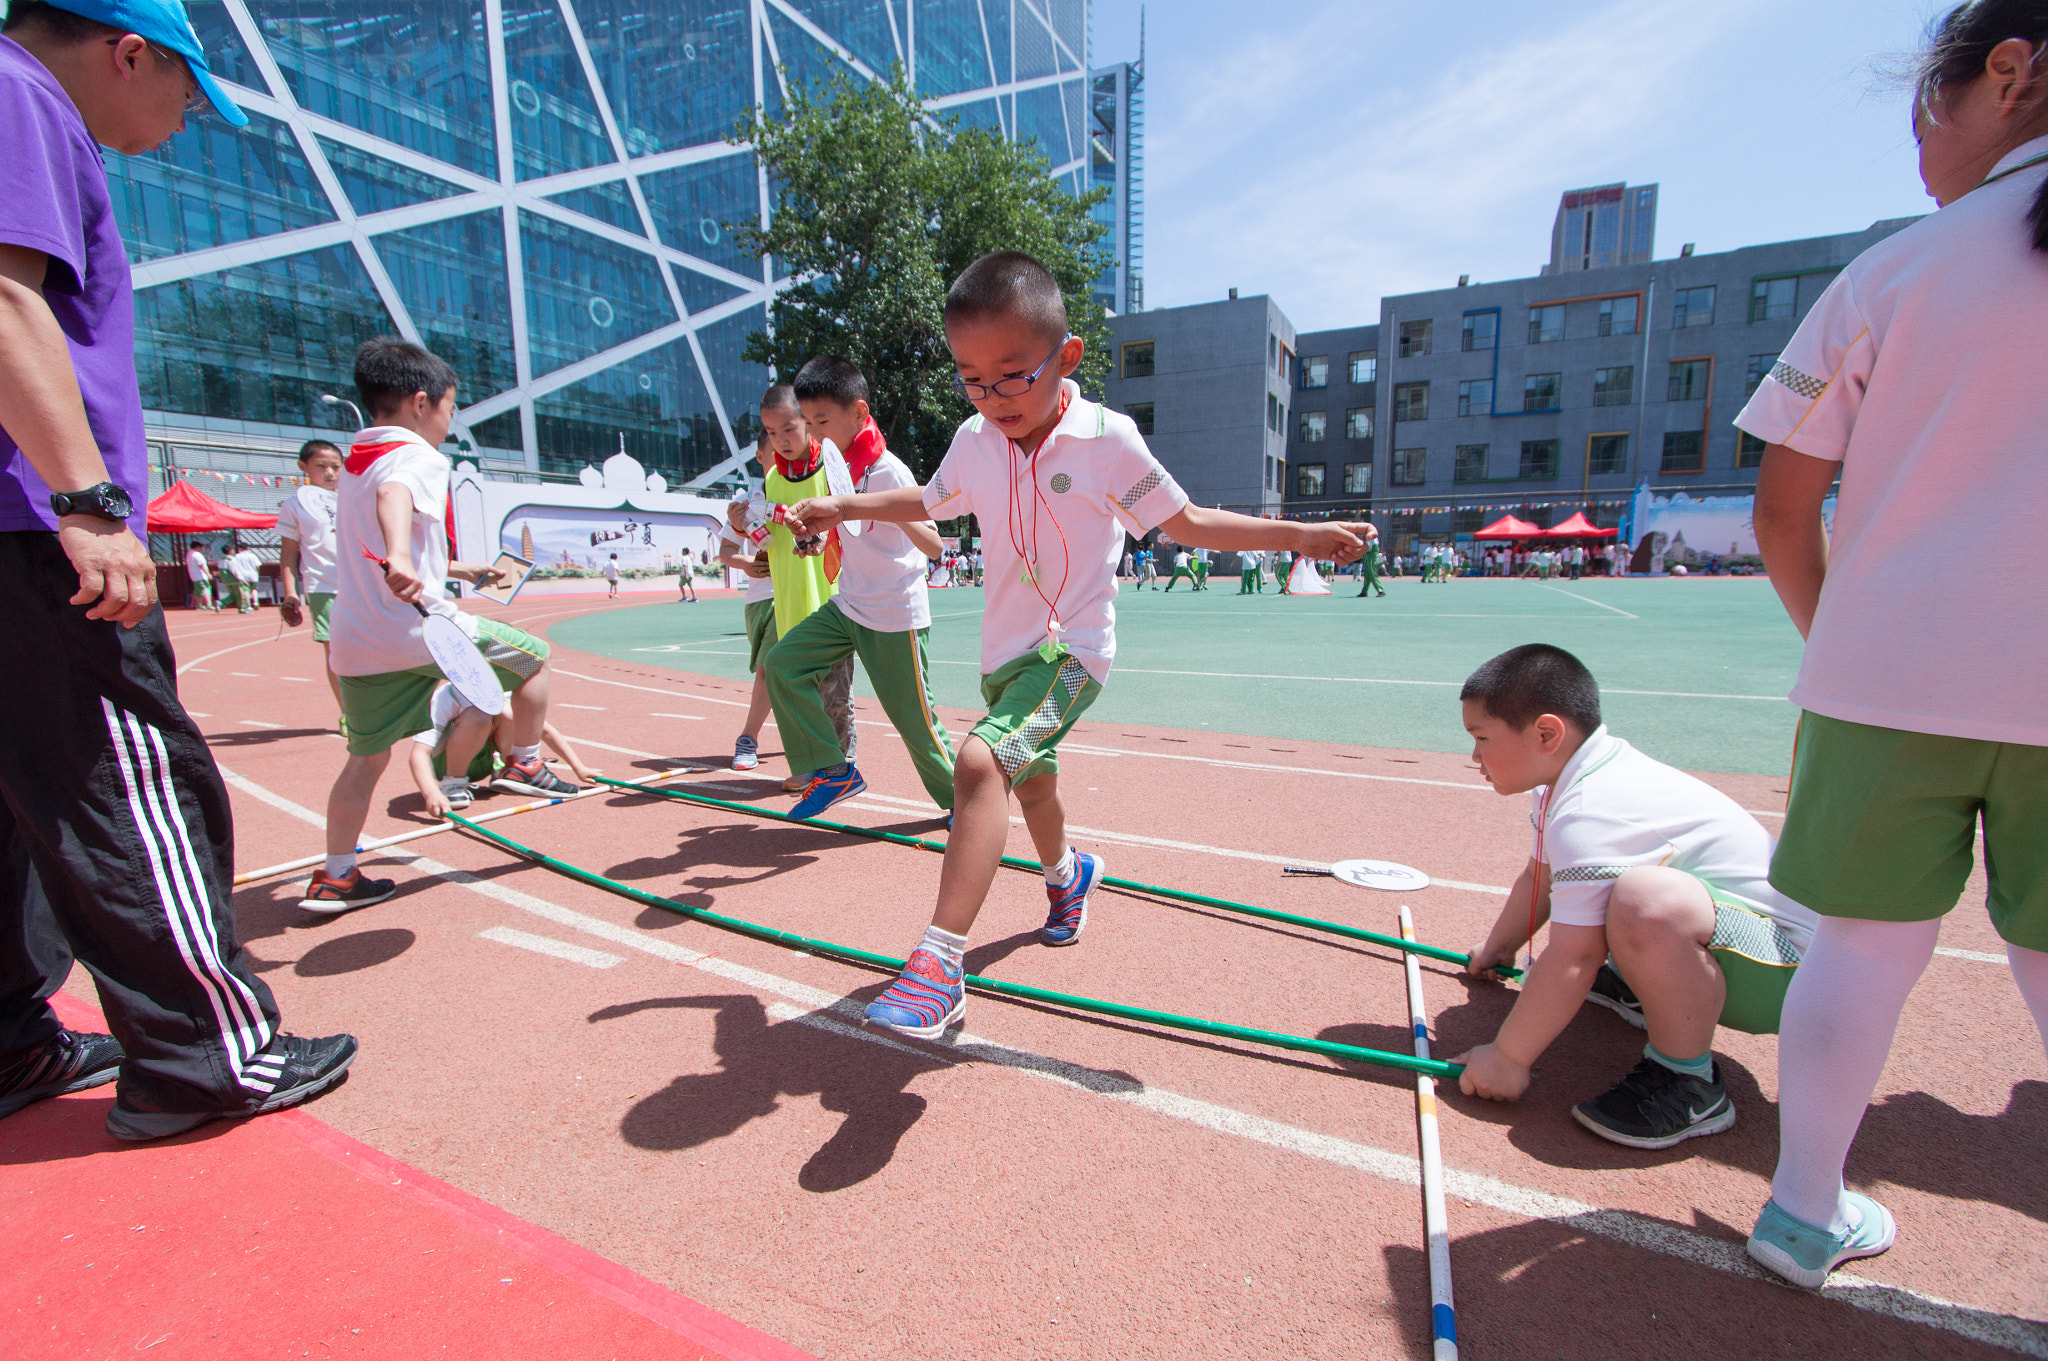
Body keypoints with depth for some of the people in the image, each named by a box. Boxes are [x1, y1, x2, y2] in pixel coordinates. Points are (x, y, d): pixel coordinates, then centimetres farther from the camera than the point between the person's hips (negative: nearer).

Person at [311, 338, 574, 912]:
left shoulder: (352, 466, 22)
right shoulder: (418, 458, -6)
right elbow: (395, 497, -31)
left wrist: (459, 570, 41)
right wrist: (400, 557, -50)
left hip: (355, 642, 8)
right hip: (422, 628, -8)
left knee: (367, 756, 15)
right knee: (532, 656, 13)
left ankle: (335, 876, 19)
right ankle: (524, 763, 21)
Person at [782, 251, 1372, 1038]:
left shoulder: (1108, 439, -13)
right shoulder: (974, 441, 0)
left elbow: (1187, 523, -4)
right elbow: (926, 504, 20)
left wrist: (1296, 535, -11)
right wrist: (839, 508, 13)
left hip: (1073, 649, -6)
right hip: (1005, 650, 6)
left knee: (982, 759, -30)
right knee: (1030, 778, 25)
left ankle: (940, 968, -26)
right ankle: (1067, 876, 57)